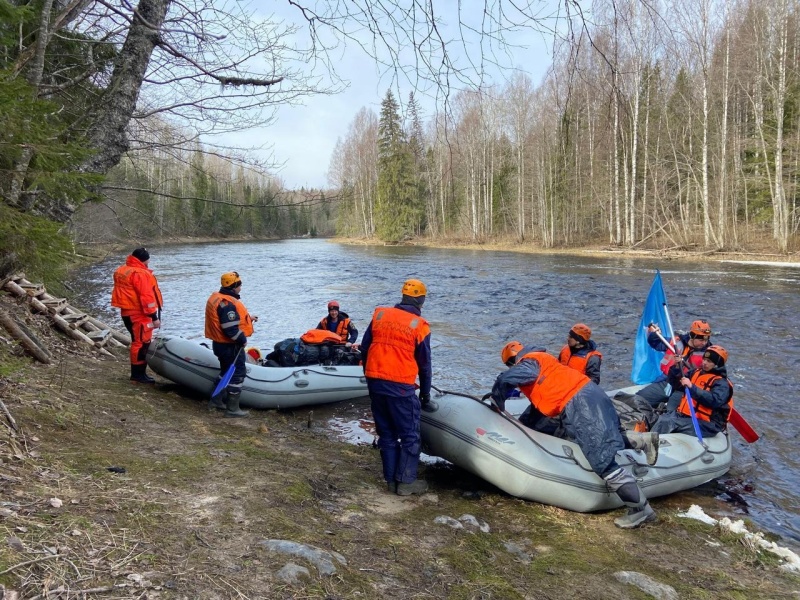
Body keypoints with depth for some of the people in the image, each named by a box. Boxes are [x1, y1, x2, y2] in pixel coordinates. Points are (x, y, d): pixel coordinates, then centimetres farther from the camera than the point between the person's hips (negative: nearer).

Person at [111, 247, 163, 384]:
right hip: (139, 314, -10)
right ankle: (138, 374, 0)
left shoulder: (121, 271, 14)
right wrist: (154, 317, -19)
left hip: (126, 312, 10)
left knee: (138, 342, 18)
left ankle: (138, 372, 24)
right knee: (141, 343, -4)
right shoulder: (140, 273, -17)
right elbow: (146, 297, -21)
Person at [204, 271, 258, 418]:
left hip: (220, 344, 11)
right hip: (230, 346, -11)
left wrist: (248, 319, 12)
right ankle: (232, 408, 2)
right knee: (238, 374, -2)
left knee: (226, 371, 24)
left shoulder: (217, 297, 10)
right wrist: (242, 340, -16)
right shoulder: (227, 303, -24)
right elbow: (231, 328, -29)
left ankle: (216, 401, 34)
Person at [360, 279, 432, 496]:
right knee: (410, 436, 8)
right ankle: (405, 482, 11)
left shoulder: (379, 314, 5)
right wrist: (425, 392, 14)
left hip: (375, 383, 5)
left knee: (386, 434, 16)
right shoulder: (419, 325, -5)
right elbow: (424, 363, 2)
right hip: (401, 387, -5)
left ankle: (391, 480, 22)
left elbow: (364, 347, 9)